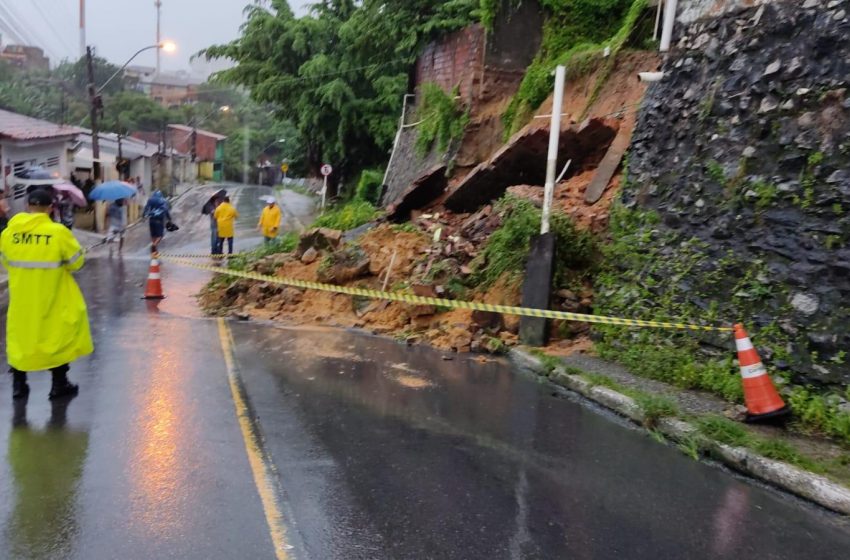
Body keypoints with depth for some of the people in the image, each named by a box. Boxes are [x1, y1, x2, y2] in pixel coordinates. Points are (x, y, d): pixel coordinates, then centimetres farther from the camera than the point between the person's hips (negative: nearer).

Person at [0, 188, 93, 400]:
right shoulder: (58, 232, -17)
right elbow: (76, 262, -6)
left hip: (21, 299, 4)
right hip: (52, 298, -3)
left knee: (20, 335, 18)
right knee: (58, 335, 12)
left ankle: (18, 384, 25)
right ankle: (59, 384, 19)